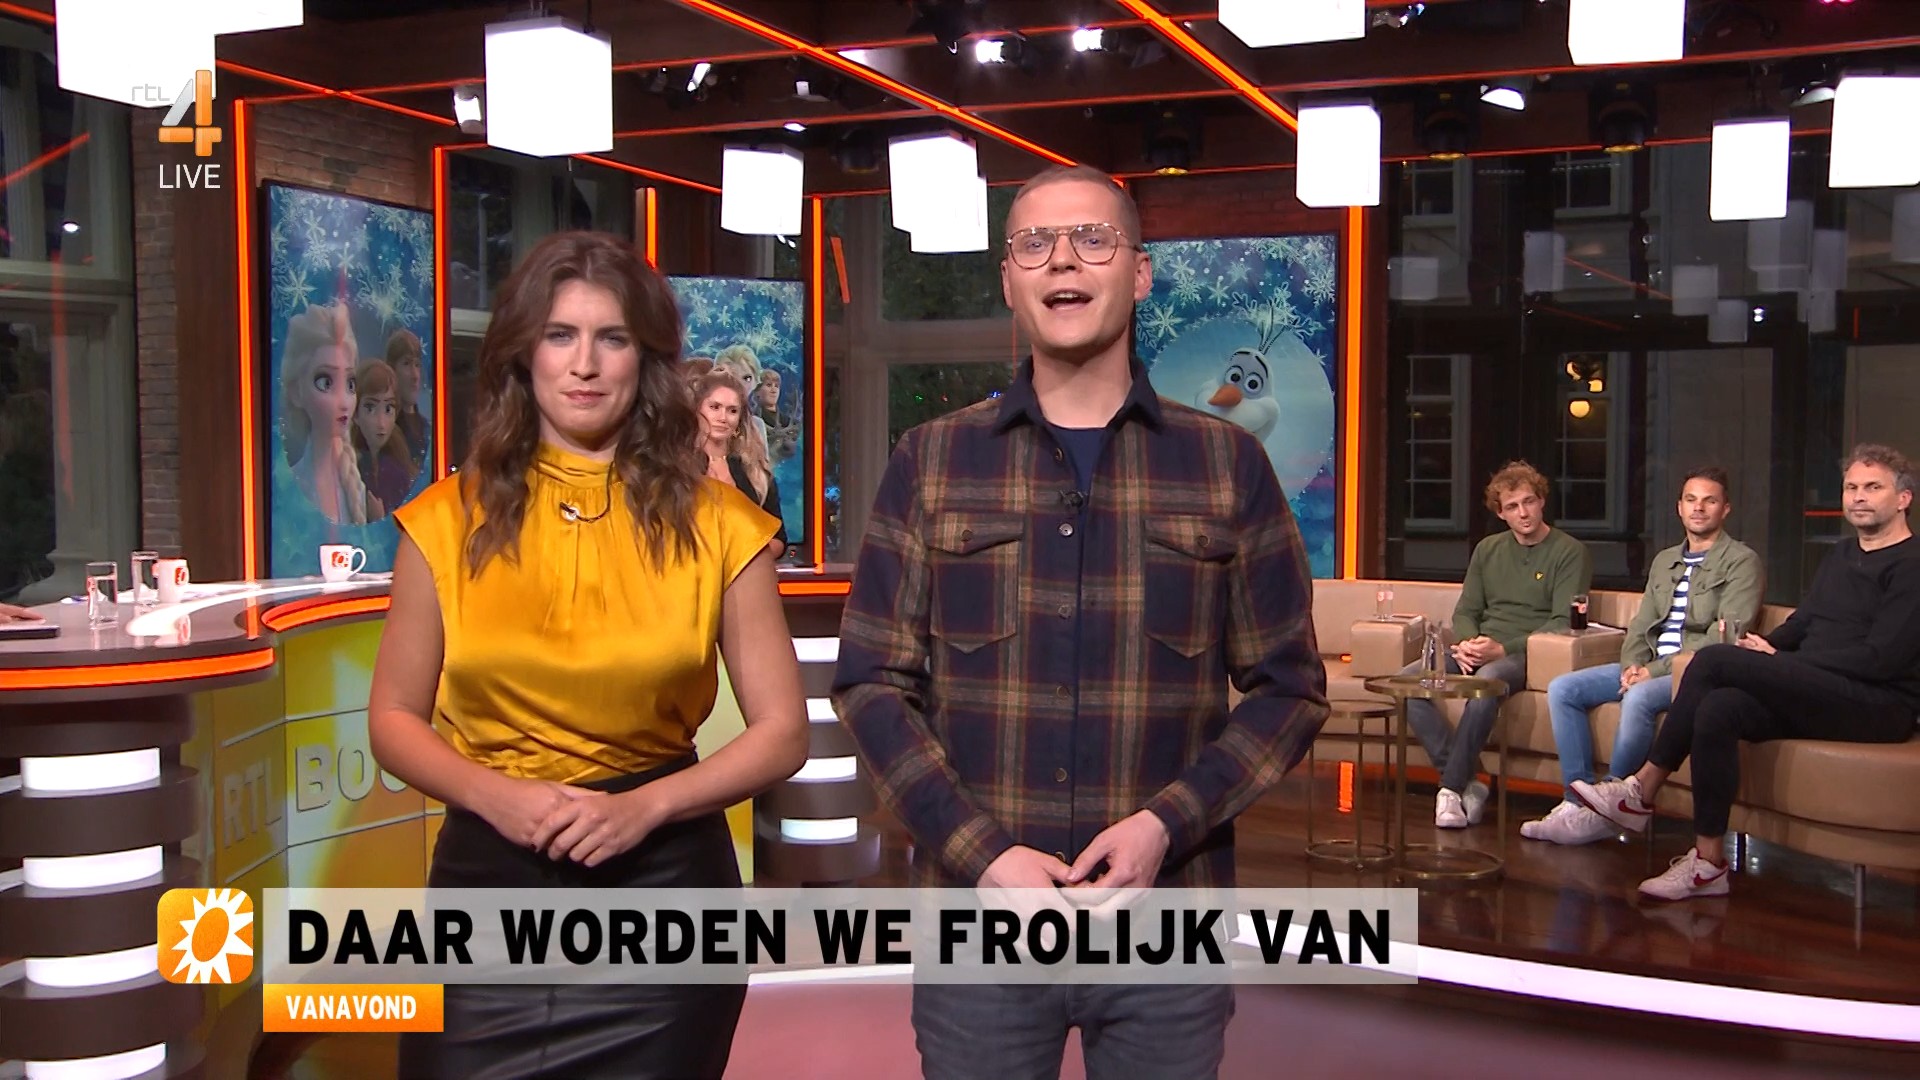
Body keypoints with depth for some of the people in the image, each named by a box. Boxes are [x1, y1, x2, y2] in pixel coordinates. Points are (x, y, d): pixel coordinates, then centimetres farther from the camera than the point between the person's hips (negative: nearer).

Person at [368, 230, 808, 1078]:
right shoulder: (448, 521, 0)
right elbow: (395, 720, 5)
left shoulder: (715, 526, -2)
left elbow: (781, 731, -1)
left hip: (662, 882, 0)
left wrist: (647, 805, -15)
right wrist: (494, 795, -13)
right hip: (490, 877, 1)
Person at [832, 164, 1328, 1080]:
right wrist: (984, 854, -11)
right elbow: (873, 681, 1)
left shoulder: (1227, 465, 3)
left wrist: (1168, 823, -11)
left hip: (1169, 928, 0)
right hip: (978, 922, 0)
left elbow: (1289, 689, 4)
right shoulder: (931, 463, 3)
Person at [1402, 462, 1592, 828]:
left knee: (1486, 682, -40)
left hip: (1526, 653, -6)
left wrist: (1504, 648, -19)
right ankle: (1468, 781, -21)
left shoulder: (1570, 553, 1)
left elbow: (1563, 622, -9)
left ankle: (1452, 787, -27)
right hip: (1477, 650, 6)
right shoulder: (1488, 550, 19)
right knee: (1408, 680, -21)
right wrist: (1466, 643, -6)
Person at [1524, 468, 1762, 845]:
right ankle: (1577, 798, -15)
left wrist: (1656, 671, -17)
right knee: (1562, 689, -11)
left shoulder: (1741, 561, -2)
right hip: (1651, 667, 7)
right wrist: (1632, 665, -4)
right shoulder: (1664, 561, 22)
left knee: (1639, 698, -37)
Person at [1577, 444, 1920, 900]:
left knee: (1714, 659, -23)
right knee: (1719, 707, -23)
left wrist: (1780, 659, -12)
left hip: (1879, 705, -8)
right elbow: (1801, 622, 21)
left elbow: (1881, 657, -15)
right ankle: (1708, 862, -21)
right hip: (1817, 696, 8)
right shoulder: (1840, 556, 23)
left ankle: (1642, 791, -15)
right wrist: (1766, 647, -2)